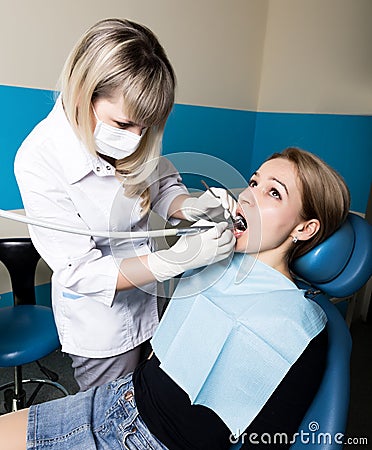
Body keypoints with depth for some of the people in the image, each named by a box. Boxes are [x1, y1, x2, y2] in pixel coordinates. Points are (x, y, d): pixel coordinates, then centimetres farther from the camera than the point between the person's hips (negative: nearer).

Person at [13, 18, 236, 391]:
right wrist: (181, 258, -36)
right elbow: (81, 272, -27)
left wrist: (190, 205, -23)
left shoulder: (131, 132, -16)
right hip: (101, 321, -4)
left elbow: (163, 186, 1)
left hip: (152, 295, 5)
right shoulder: (39, 161, -28)